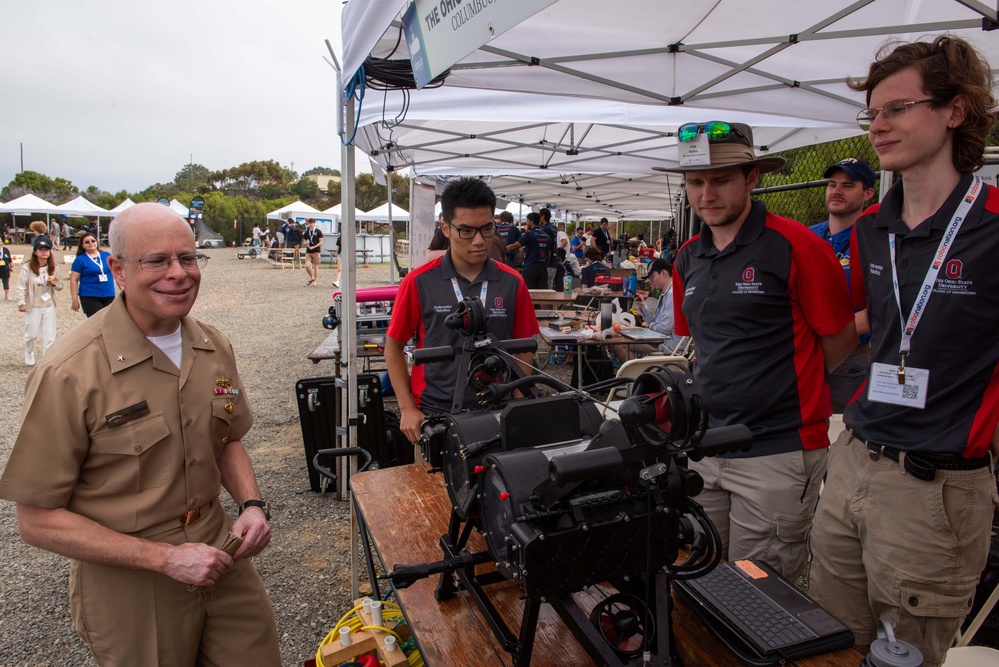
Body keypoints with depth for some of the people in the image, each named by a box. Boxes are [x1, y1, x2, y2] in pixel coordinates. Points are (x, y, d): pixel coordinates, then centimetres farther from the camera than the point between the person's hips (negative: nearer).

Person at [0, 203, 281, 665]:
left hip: (220, 554, 5)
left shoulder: (215, 348, -2)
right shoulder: (69, 374, -20)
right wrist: (165, 557, -20)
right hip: (128, 583, -5)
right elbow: (37, 520, -15)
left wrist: (251, 505, -6)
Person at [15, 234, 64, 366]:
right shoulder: (27, 268, -9)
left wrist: (54, 283, -13)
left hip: (49, 306, 3)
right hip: (32, 307, -3)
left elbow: (60, 287, 8)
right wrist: (21, 303, -12)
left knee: (50, 335, 1)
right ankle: (29, 357, 33)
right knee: (31, 334, 10)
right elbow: (21, 287, -8)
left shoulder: (54, 268, 3)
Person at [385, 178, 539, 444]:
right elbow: (394, 345, 2)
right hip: (433, 414, -1)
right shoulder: (419, 282, -7)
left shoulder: (512, 283, -2)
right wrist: (407, 409, -3)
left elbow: (523, 349, 5)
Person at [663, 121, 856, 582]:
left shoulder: (796, 246, -11)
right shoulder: (688, 258, 9)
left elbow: (840, 344, -3)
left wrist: (781, 390, 7)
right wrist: (712, 390, 8)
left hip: (778, 453, -6)